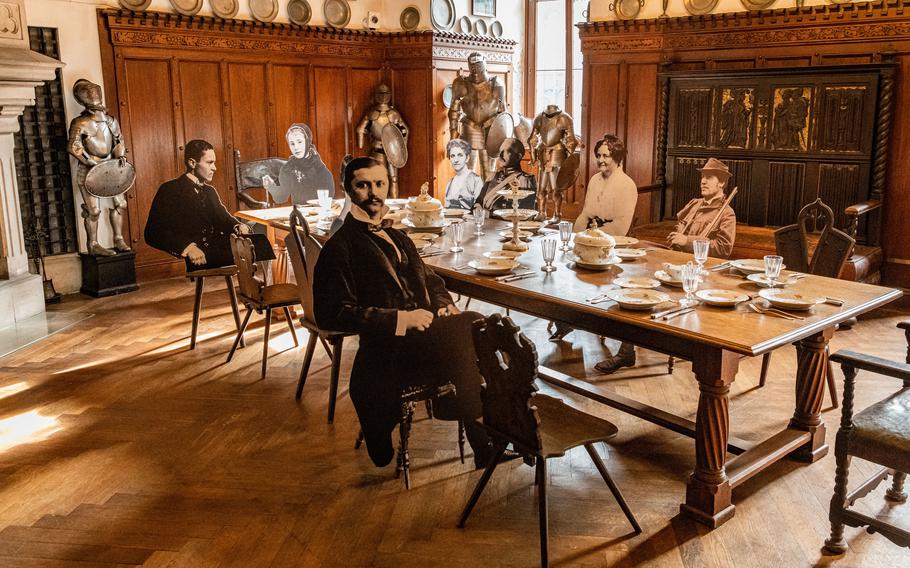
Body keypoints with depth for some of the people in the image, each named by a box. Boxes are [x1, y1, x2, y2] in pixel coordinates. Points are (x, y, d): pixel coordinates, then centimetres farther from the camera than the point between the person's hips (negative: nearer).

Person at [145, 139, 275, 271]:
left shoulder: (210, 191, 24)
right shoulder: (170, 190, 1)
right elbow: (153, 233, -7)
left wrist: (238, 226, -3)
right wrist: (187, 247, -23)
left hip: (218, 247, 7)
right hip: (198, 259, -6)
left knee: (259, 240, -21)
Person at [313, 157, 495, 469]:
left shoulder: (397, 237, 23)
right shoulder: (340, 247, -2)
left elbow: (430, 279, 29)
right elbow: (332, 313, -12)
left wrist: (445, 304, 5)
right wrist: (400, 319, -16)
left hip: (425, 331, 8)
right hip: (390, 348, -8)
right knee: (469, 333, -27)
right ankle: (484, 445, -9)